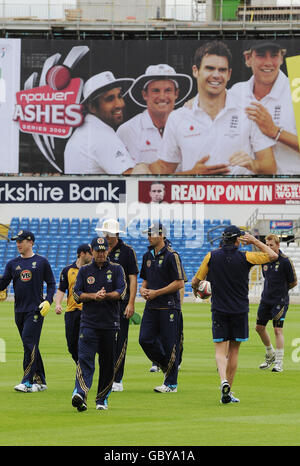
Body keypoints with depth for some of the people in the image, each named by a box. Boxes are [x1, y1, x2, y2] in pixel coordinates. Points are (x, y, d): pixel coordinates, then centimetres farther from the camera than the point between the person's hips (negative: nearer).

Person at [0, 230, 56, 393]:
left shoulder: (42, 262, 2)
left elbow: (51, 283, 5)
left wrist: (48, 301, -8)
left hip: (36, 310, -5)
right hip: (19, 310, 5)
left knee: (29, 342, -14)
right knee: (30, 346, 8)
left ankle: (27, 382, -16)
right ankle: (40, 381, 16)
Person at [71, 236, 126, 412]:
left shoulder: (116, 269, 8)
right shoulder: (84, 271, 11)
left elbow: (122, 292, -3)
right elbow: (77, 295, 4)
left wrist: (105, 296, -20)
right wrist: (94, 296, -13)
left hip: (111, 323, 1)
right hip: (89, 323, -1)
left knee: (108, 363, 4)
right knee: (85, 358, -15)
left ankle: (102, 399, 14)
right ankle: (80, 394, -29)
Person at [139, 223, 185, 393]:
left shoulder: (171, 256, -10)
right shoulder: (148, 256, 15)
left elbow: (180, 283, -13)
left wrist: (156, 292, -14)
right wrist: (143, 289, 3)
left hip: (169, 307, -7)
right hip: (151, 307, 7)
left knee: (169, 344, -4)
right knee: (145, 339, -2)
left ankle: (171, 383, 3)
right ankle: (167, 366, 18)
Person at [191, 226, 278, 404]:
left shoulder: (211, 257, -3)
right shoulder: (244, 257, -7)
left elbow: (195, 281, 3)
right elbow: (273, 255, 3)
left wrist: (196, 289, 26)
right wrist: (254, 241, 9)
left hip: (219, 311, 0)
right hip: (240, 311, 0)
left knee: (220, 350, 0)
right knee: (234, 351, 10)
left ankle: (224, 381, -27)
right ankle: (228, 393, 13)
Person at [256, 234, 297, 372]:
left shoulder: (285, 261, -12)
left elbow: (294, 282, -4)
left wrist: (281, 290, 3)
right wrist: (270, 290, 12)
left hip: (280, 301, -7)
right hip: (266, 299, 7)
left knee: (278, 330, -10)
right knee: (259, 327, 10)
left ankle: (279, 363, -7)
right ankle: (270, 355, 30)